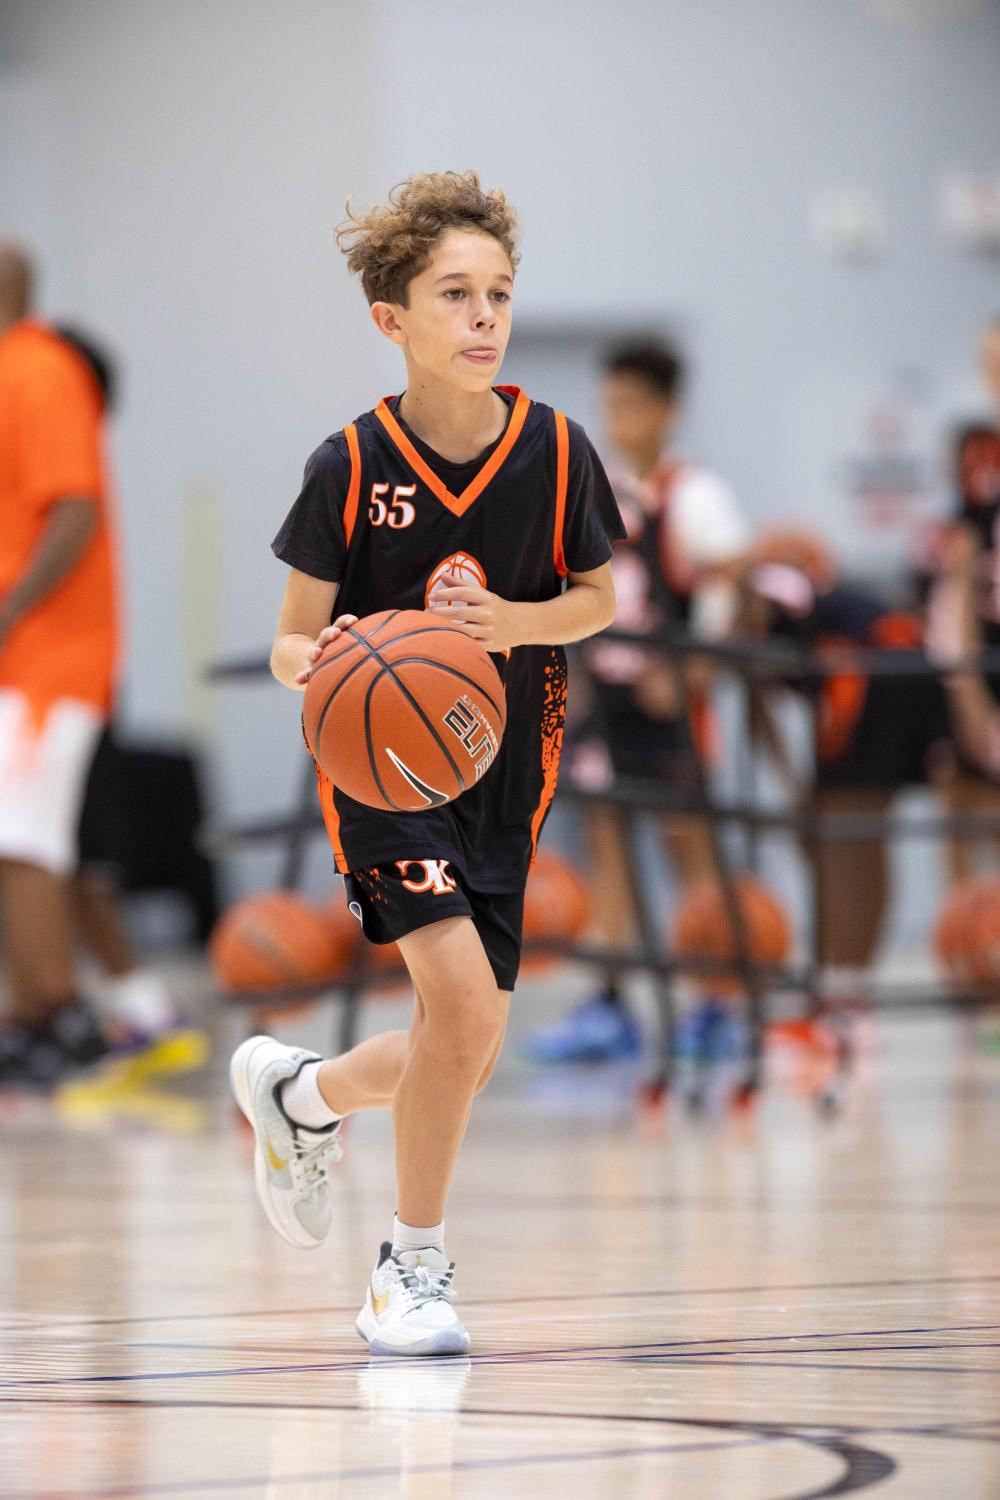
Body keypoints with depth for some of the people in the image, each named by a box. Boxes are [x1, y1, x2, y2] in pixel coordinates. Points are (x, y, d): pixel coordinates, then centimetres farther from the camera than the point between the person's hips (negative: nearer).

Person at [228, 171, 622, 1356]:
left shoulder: (555, 451, -7)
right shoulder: (350, 467, -13)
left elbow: (598, 598, 7)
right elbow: (291, 643, -7)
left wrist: (512, 621, -14)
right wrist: (320, 663, -31)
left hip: (505, 769, 4)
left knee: (462, 1056, 8)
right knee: (463, 994, -21)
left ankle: (302, 1093, 41)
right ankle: (413, 1269, -4)